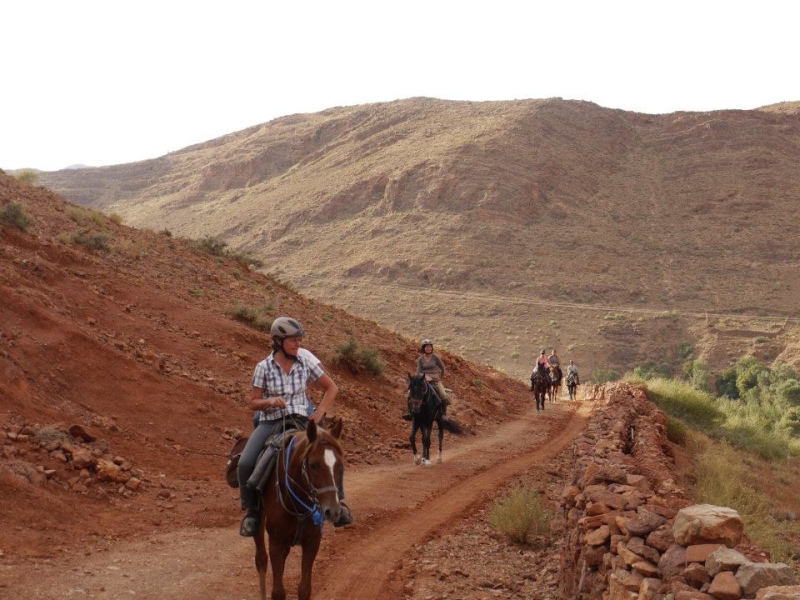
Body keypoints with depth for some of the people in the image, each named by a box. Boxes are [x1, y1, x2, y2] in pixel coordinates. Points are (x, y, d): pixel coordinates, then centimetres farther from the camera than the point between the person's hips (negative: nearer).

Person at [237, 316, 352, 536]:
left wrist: (320, 412, -7)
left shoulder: (306, 361, -2)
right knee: (245, 464, -22)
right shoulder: (264, 367, -4)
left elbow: (331, 388, 6)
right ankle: (252, 510, 1)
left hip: (301, 420, 1)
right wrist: (270, 401, -19)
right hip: (271, 422, 0)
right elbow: (254, 402, 2)